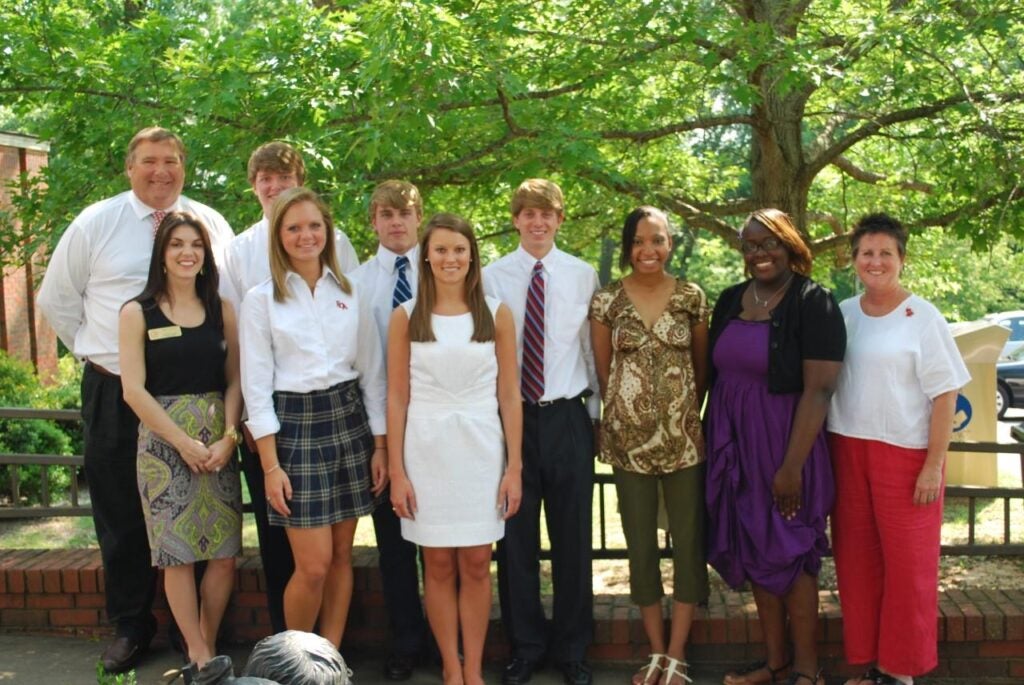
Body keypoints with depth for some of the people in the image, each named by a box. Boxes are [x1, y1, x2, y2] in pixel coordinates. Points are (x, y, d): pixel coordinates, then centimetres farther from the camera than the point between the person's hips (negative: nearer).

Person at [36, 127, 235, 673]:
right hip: (115, 392, 0)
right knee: (122, 515, 9)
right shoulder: (95, 223, 2)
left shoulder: (211, 224, 3)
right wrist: (93, 351, 4)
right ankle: (129, 626, 25)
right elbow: (55, 298, 10)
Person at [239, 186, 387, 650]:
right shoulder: (261, 299, -2)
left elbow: (372, 373, 8)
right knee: (314, 565, -4)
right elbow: (256, 385, -5)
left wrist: (380, 446, 4)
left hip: (348, 420, 3)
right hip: (294, 425, -3)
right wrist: (270, 465, -10)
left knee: (341, 556, 9)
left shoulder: (350, 294, 7)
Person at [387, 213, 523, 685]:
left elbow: (509, 396, 2)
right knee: (438, 565, 7)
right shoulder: (406, 318, 1)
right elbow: (397, 398, 1)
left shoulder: (496, 314, 2)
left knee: (476, 564, 6)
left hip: (481, 449, 0)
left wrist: (514, 467, -2)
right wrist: (396, 471, -3)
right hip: (427, 451, 0)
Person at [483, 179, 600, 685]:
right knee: (516, 538, 8)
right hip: (510, 416, 0)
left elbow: (592, 347, 7)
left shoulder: (583, 276, 2)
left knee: (572, 537, 8)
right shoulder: (492, 278, 0)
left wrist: (597, 412, 8)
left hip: (568, 417, 0)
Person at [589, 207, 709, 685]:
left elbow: (702, 366, 10)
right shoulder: (606, 301, -2)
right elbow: (603, 370, 7)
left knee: (688, 542, 3)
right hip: (628, 439, 0)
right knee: (641, 545, 8)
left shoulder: (692, 297, 1)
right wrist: (625, 412, 11)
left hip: (684, 438, 0)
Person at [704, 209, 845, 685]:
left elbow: (818, 390, -16)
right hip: (735, 444, 6)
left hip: (784, 443, -6)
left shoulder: (814, 303, -11)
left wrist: (792, 465, -21)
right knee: (756, 552, 12)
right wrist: (711, 441, 8)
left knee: (790, 553, 3)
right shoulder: (730, 301, 8)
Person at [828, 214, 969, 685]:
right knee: (856, 559, 9)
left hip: (905, 453, -4)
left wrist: (934, 465, -13)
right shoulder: (842, 313, 7)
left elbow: (945, 394, -7)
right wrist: (827, 451, 9)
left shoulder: (923, 318, -6)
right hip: (848, 450, 5)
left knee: (907, 562, 3)